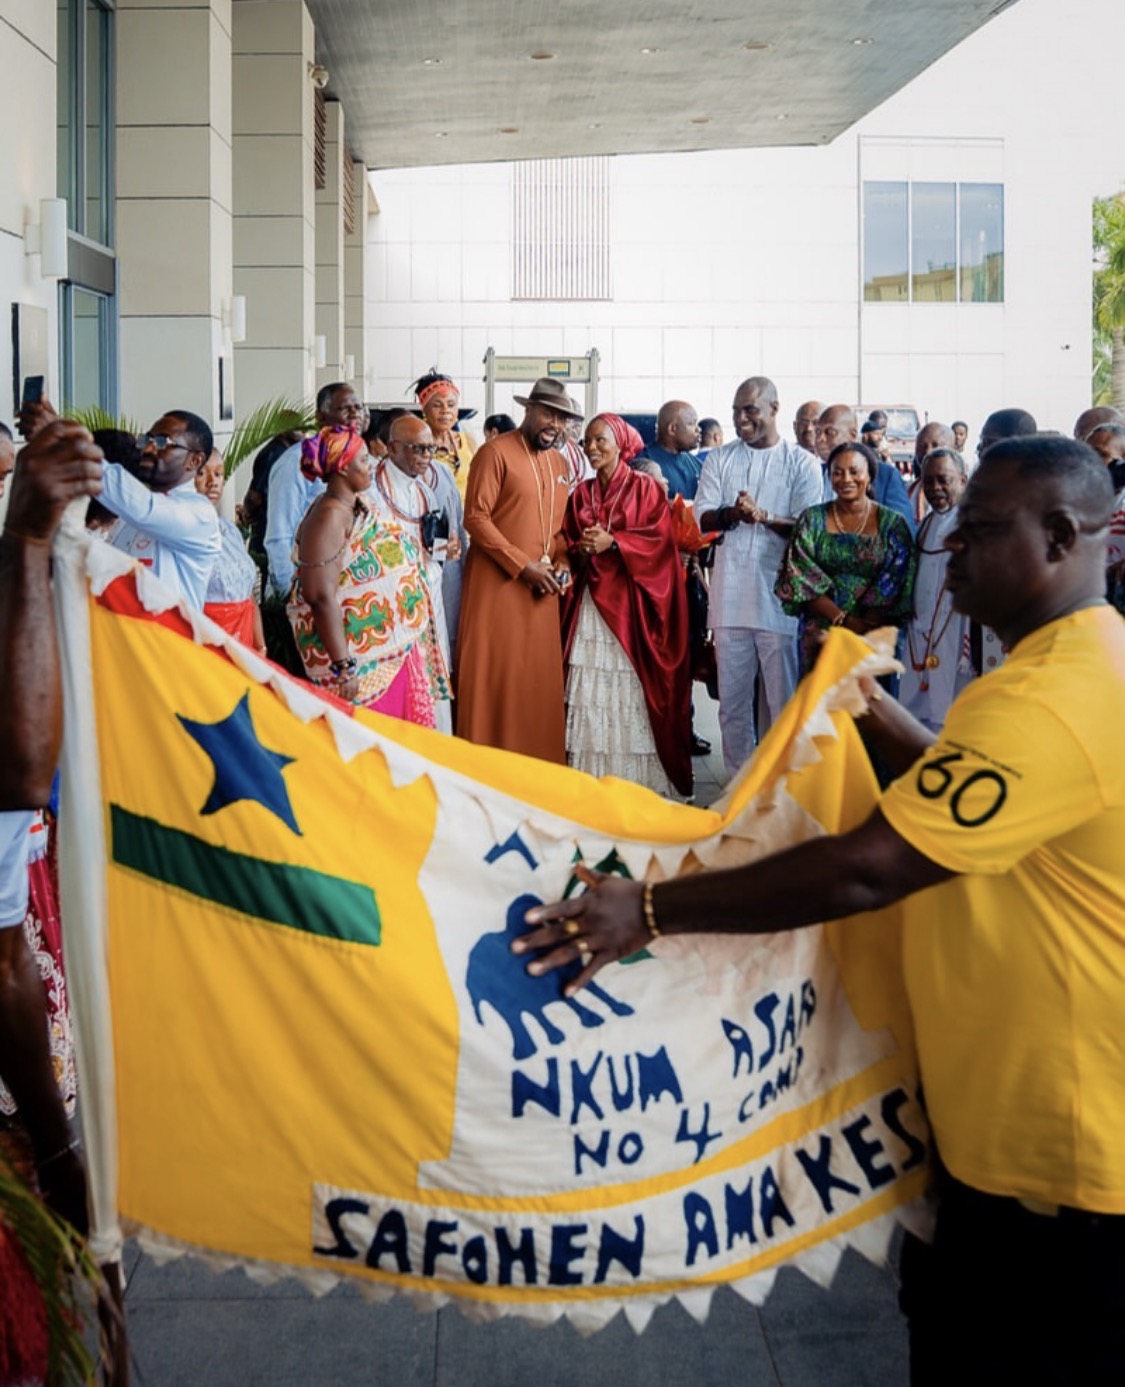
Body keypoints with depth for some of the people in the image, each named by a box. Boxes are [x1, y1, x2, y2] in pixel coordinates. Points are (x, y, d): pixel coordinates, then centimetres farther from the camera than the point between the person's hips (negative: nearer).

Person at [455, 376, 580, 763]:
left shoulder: (559, 464, 15)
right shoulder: (496, 452, -6)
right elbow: (476, 518, -12)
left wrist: (561, 562, 2)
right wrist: (523, 565, -16)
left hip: (542, 588, 6)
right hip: (497, 585, -6)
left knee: (540, 680, 6)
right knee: (492, 677, -4)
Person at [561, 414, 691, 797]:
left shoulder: (645, 488, 3)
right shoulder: (581, 494, 16)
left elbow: (659, 537, -6)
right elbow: (566, 542, 15)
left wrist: (612, 542, -15)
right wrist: (580, 550, -7)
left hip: (630, 601, -4)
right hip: (590, 601, 4)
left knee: (630, 690, -7)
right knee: (588, 690, -1)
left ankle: (636, 779, -2)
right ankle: (590, 779, 3)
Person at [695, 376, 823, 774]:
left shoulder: (802, 463, 2)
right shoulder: (720, 459, 11)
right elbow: (700, 519, 4)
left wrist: (764, 516, -21)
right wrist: (731, 514, -17)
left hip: (780, 596, -3)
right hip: (730, 595, 3)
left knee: (782, 697, 1)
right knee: (732, 697, 8)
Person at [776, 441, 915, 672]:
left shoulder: (892, 524, 3)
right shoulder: (812, 520, 5)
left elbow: (896, 589, -3)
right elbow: (799, 578, -4)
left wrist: (864, 627, -15)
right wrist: (844, 619, -14)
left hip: (873, 636, 0)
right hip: (820, 636, 0)